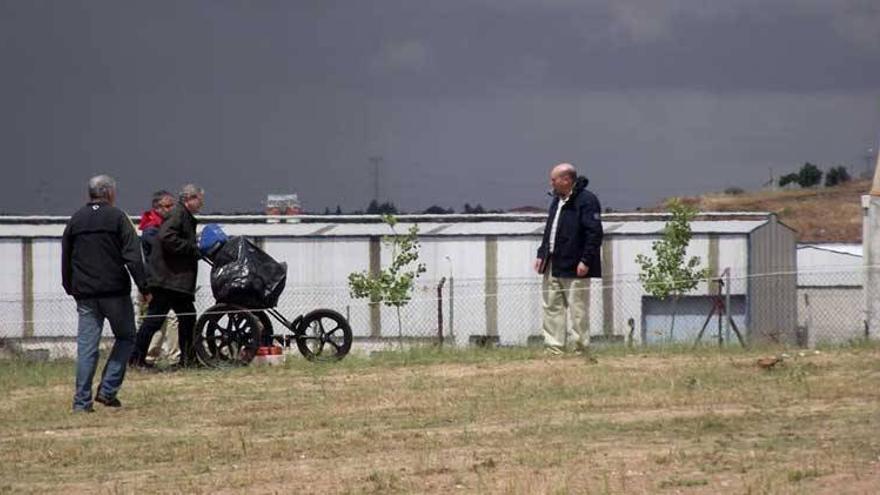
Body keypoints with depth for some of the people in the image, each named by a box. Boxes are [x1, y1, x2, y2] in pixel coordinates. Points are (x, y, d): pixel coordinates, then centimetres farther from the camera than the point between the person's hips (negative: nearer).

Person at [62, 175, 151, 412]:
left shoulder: (76, 220, 11)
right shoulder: (117, 217, -3)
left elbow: (66, 259, 15)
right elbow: (133, 257, -10)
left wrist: (71, 289, 24)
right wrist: (144, 287, -7)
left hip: (84, 292, 4)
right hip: (115, 291, -4)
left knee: (86, 346, 4)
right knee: (125, 338, 11)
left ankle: (82, 401, -1)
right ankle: (108, 389, 0)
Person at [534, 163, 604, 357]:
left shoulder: (586, 201, -11)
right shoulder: (557, 201, 17)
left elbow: (595, 233, -16)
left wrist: (586, 260, -20)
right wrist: (541, 254, 15)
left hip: (575, 267, -9)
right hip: (553, 266, 9)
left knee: (577, 310, -5)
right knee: (552, 307, 9)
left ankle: (580, 349, 0)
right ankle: (554, 348, 13)